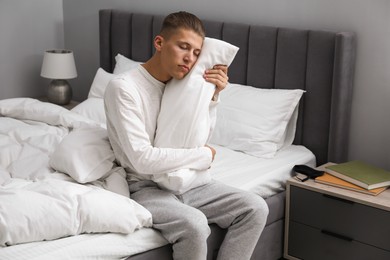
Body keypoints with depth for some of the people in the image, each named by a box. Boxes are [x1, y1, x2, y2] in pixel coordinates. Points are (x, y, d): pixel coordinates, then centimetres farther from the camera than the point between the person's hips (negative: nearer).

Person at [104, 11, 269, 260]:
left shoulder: (181, 85, 6)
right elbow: (142, 160, -24)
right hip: (146, 187, -7)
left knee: (255, 208, -9)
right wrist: (204, 155, -13)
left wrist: (212, 96, -4)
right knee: (194, 225, -34)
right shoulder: (123, 88, -17)